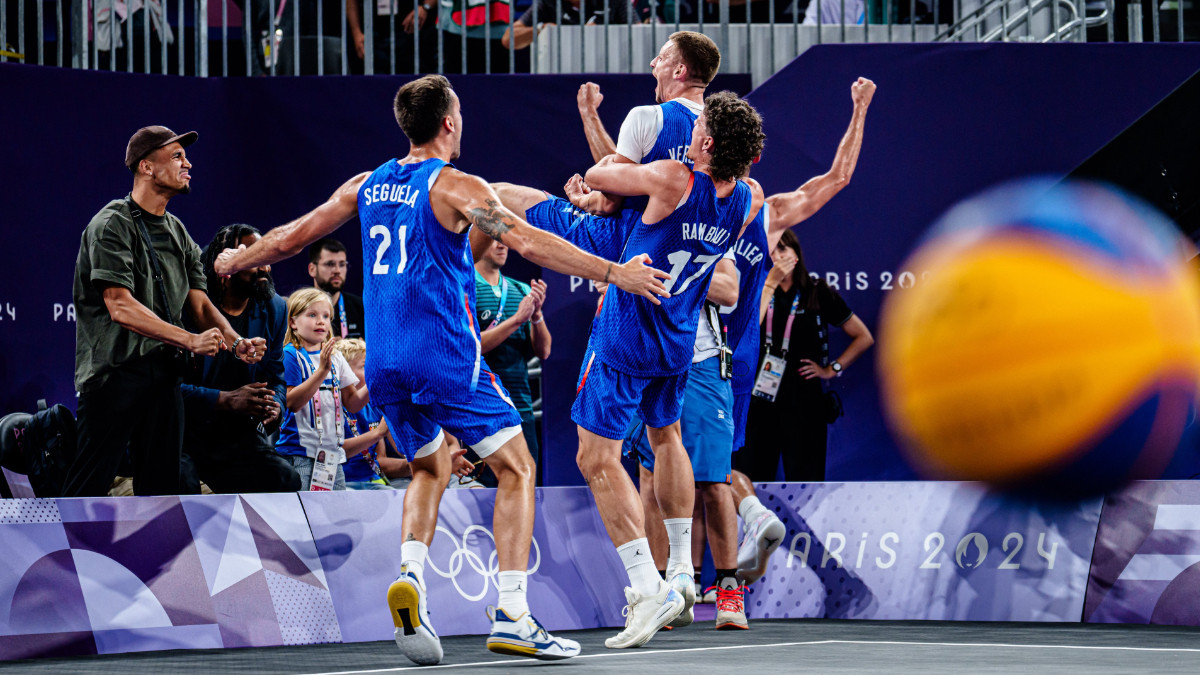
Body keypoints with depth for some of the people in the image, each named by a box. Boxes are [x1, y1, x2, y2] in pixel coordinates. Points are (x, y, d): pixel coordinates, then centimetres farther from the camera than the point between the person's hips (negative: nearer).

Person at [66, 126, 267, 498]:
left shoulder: (178, 233, 16)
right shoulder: (111, 225, -9)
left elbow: (199, 303, 12)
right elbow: (120, 307, -19)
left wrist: (236, 342, -9)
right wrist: (190, 340, -25)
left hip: (164, 374, 8)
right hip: (115, 371, -8)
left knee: (161, 486, 7)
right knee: (89, 485, -10)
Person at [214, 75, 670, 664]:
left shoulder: (367, 186, 11)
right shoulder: (456, 187, -7)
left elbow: (291, 236, 21)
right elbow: (528, 243, -17)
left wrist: (237, 259, 39)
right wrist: (614, 273, -19)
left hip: (384, 363, 6)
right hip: (445, 356, -6)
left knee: (430, 469, 24)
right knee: (516, 470, 2)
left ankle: (410, 573, -3)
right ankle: (512, 616, -9)